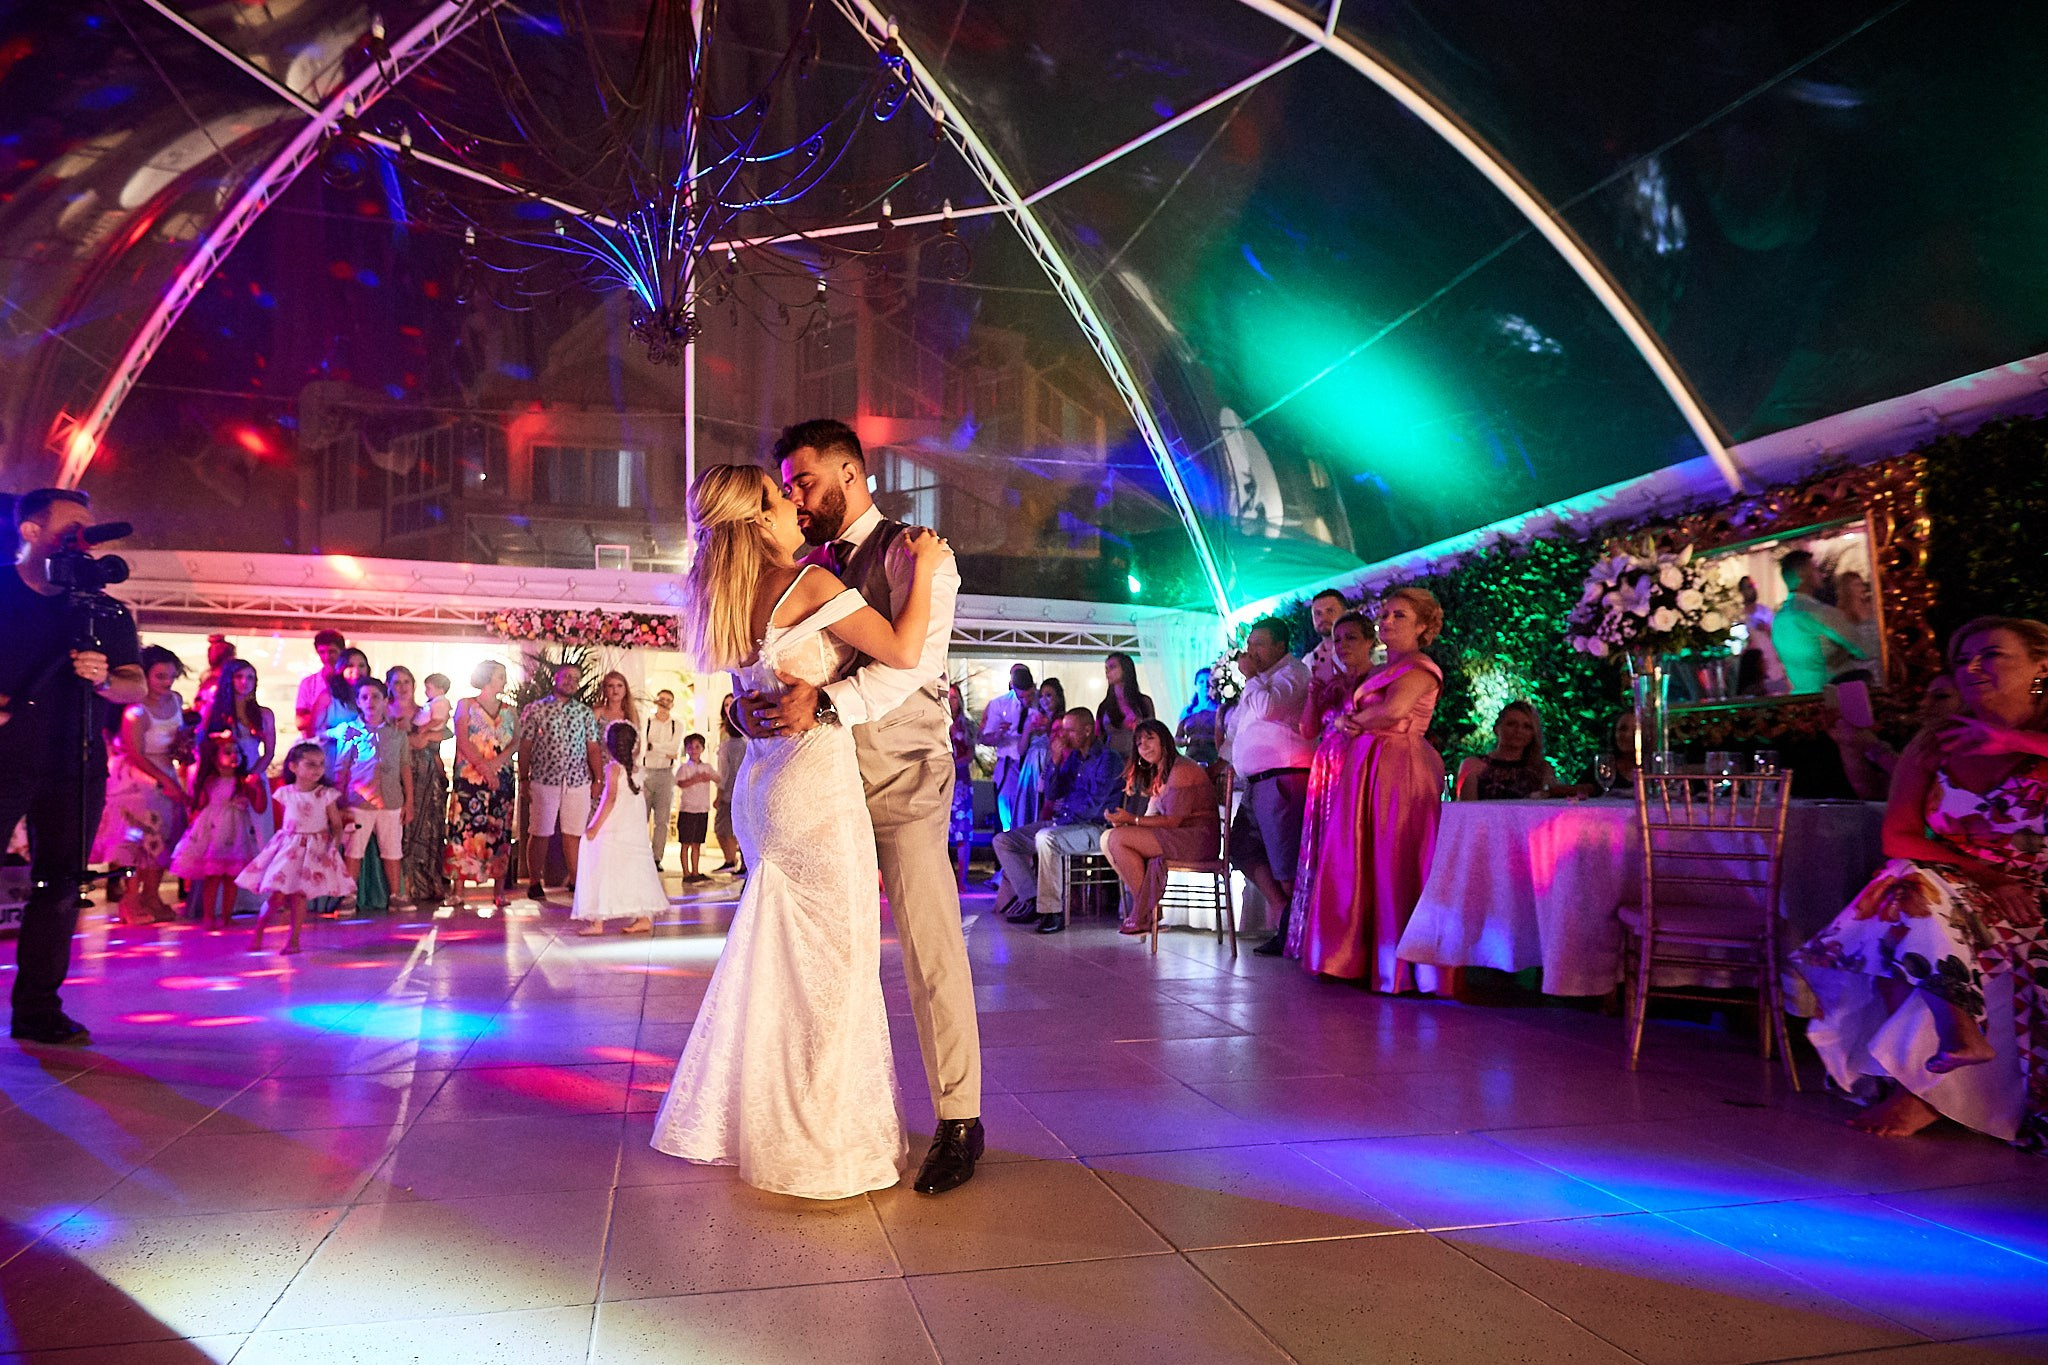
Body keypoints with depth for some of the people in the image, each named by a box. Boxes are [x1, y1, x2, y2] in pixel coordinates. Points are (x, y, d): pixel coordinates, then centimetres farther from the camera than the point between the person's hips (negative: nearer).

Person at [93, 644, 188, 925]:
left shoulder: (176, 701, 0)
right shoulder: (136, 713, -21)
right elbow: (136, 756, -18)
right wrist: (167, 782, -16)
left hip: (166, 776, 7)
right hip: (137, 779, -7)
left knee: (163, 838, 7)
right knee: (142, 836, -6)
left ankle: (151, 897, 16)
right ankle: (131, 899, 5)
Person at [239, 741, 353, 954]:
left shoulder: (326, 795, -5)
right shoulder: (285, 793, 1)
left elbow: (336, 825, -2)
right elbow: (286, 821, 17)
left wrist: (331, 847, -14)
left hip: (314, 849, -1)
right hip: (287, 847, 1)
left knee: (299, 895, -3)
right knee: (277, 894, -4)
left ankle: (293, 940, 8)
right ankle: (258, 930, 19)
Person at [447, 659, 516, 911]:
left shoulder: (509, 711, 14)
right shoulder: (465, 705, 6)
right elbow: (463, 741, -5)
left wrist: (498, 761, -16)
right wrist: (483, 767, -15)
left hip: (501, 779, 3)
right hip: (469, 777, -3)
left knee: (499, 832, 0)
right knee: (464, 829, -7)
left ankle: (499, 890, 3)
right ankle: (458, 890, -4)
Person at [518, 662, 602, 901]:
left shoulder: (585, 712, 11)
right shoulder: (535, 710, 3)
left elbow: (593, 748, 10)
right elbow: (525, 747, 2)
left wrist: (598, 780, 4)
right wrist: (524, 780, -3)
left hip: (578, 783, 2)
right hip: (543, 781, -2)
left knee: (574, 834, 5)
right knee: (539, 834, 4)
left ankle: (575, 881, 13)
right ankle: (534, 883, 14)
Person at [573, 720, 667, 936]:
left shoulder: (613, 768, -10)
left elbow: (611, 799, -18)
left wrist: (595, 827, -17)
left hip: (613, 832, -7)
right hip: (636, 833, 7)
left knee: (603, 871, -2)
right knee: (636, 870, 11)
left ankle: (597, 921, -3)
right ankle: (644, 917, 12)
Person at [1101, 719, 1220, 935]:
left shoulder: (1182, 770, -11)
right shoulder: (1158, 775, 20)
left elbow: (1173, 821, -16)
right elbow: (1152, 817, 14)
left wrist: (1132, 820, -17)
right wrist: (1122, 821, -5)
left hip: (1197, 839, -10)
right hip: (1174, 838, 10)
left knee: (1117, 839, -19)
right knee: (1107, 838, 1)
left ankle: (1148, 913, -13)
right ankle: (1138, 906, -5)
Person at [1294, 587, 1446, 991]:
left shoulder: (1420, 667, -5)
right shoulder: (1380, 671, 22)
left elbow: (1394, 710, -22)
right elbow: (1347, 715, 18)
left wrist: (1353, 720, -5)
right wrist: (1345, 722, -6)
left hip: (1400, 769, -9)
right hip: (1366, 768, 9)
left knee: (1394, 864, -8)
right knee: (1357, 863, 7)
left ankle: (1398, 965, -3)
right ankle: (1359, 957, 12)